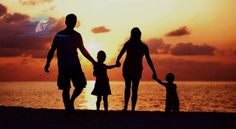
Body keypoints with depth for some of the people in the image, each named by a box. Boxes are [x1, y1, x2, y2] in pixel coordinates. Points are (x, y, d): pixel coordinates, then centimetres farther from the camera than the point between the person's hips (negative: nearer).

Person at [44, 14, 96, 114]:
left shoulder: (77, 36, 9)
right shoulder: (59, 35, -3)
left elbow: (83, 50, 19)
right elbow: (52, 50, -3)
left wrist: (93, 61, 16)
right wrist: (47, 63, -14)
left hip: (75, 65, 4)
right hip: (63, 67, -4)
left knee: (81, 85, -3)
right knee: (66, 89, -3)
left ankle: (71, 101, 19)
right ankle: (68, 109, 5)